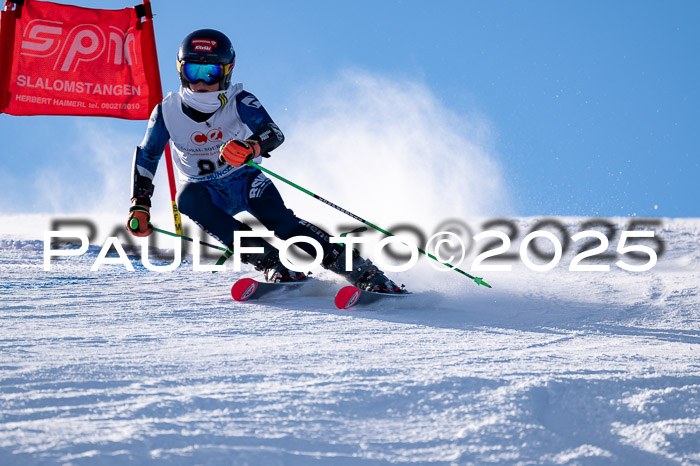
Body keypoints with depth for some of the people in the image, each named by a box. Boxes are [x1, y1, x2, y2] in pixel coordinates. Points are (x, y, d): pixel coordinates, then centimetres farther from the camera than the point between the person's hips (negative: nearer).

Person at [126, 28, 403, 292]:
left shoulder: (239, 102, -18)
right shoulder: (168, 112, -13)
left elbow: (274, 133, -33)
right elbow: (146, 156, 0)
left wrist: (250, 147, -55)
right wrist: (139, 204, -11)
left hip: (244, 180, -2)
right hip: (204, 191, 2)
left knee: (278, 218, -29)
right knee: (187, 197, -33)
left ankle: (364, 273, -29)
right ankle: (272, 265, -34)